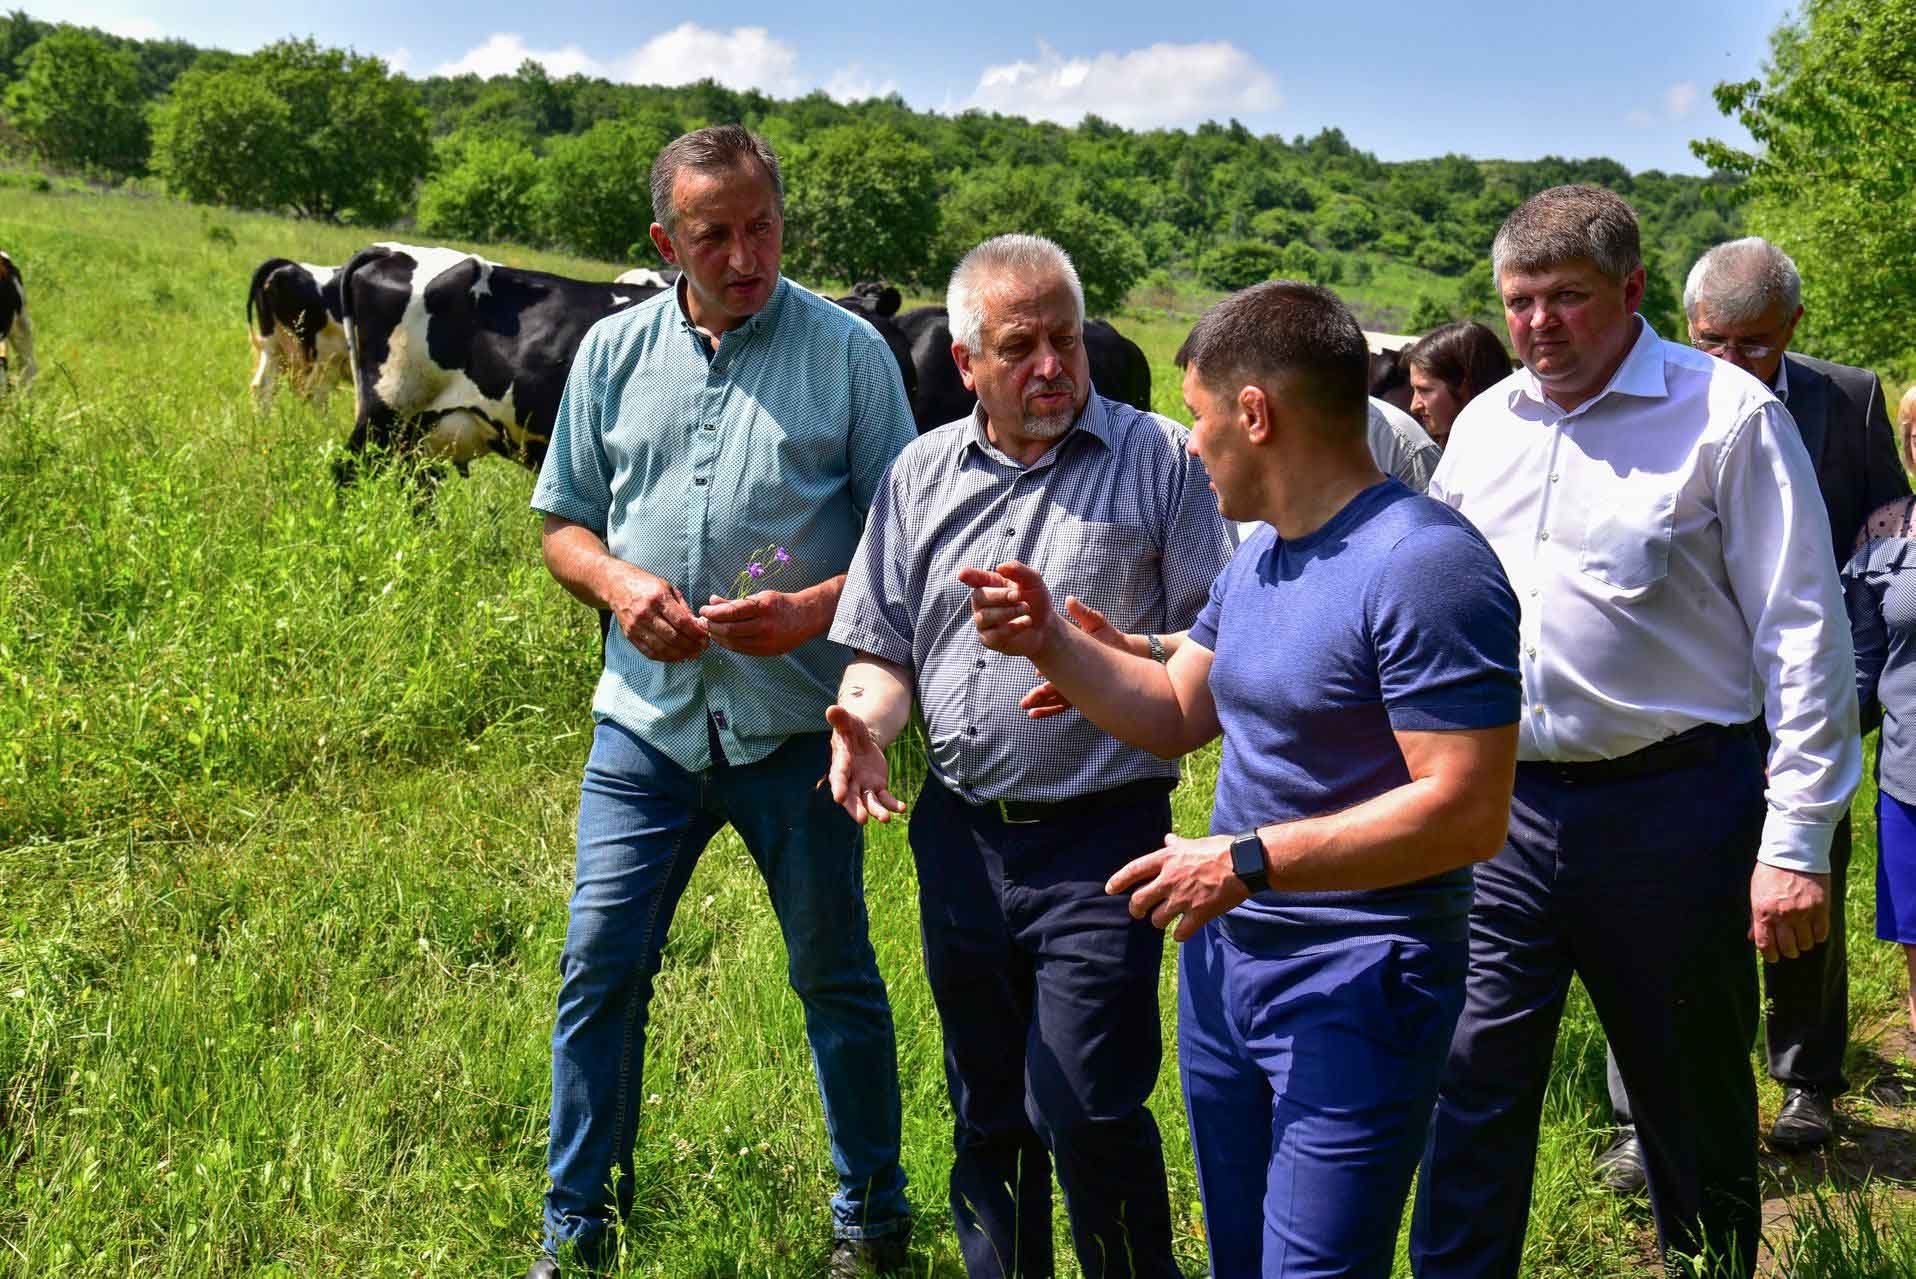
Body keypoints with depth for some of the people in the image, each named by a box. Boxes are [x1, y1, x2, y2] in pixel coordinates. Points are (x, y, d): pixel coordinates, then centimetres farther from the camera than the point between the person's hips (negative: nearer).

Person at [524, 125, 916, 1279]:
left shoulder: (849, 352, -3)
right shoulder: (615, 353, 6)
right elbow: (565, 525, 12)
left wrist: (813, 611, -18)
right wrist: (619, 585, -9)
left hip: (796, 727, -2)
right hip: (647, 718, 3)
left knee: (836, 976, 10)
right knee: (601, 968, 5)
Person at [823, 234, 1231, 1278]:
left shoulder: (1158, 458, -3)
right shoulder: (921, 476, 9)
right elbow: (884, 649, 11)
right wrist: (866, 724, -10)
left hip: (1101, 837, -4)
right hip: (960, 835, 5)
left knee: (1085, 1109, -9)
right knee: (985, 1109, 17)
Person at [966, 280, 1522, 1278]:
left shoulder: (1423, 566, -21)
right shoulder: (1256, 556, 10)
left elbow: (1466, 812, -26)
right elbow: (1173, 716, 19)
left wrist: (1246, 861, -25)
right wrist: (1048, 639, 4)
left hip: (1356, 983, -9)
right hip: (1221, 957, 9)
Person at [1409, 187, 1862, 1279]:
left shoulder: (1726, 414, -6)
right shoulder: (1485, 424, 11)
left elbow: (1805, 637, -8)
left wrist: (1798, 841, -13)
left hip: (1670, 809, -4)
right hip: (1502, 808, 4)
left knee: (1695, 1100, 11)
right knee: (1473, 1087, 2)